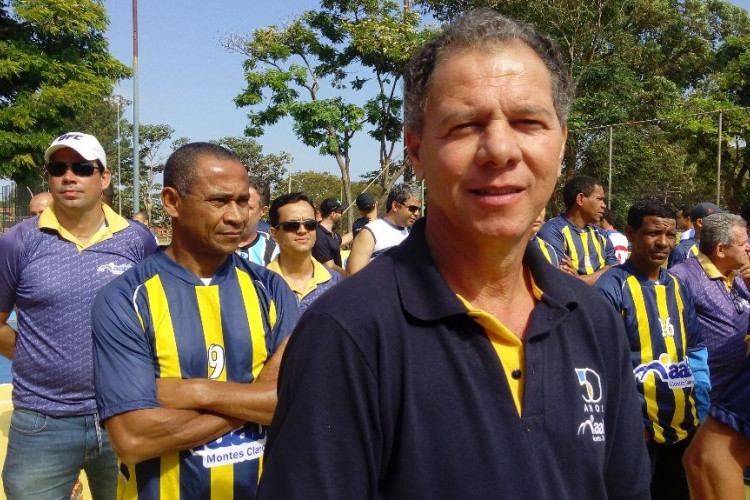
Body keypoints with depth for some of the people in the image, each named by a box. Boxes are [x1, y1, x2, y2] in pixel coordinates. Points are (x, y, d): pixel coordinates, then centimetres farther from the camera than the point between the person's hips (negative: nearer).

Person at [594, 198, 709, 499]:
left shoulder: (676, 287, 9)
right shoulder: (611, 287, -14)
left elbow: (695, 350, 14)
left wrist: (701, 407, 7)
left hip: (685, 427, 7)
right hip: (636, 431, -7)